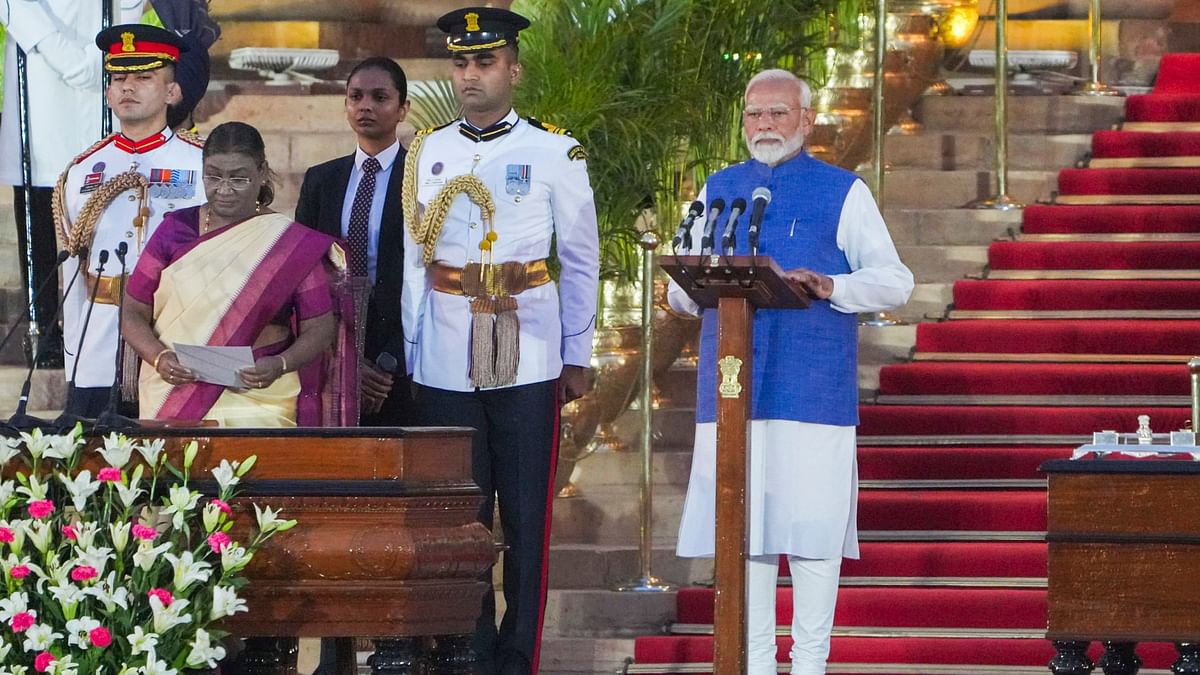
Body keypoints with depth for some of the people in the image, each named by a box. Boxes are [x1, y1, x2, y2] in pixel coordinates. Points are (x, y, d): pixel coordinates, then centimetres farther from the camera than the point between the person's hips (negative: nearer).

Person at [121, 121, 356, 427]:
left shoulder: (292, 244, 3)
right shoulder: (176, 229, 8)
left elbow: (320, 327, 1)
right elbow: (133, 312, 8)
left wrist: (280, 365, -18)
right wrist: (159, 358, -12)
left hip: (261, 402, -1)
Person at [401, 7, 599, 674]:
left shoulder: (555, 153, 1)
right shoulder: (427, 154, 9)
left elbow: (581, 261, 5)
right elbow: (414, 260, 11)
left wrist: (577, 358, 3)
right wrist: (408, 356, 8)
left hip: (526, 362, -2)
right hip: (445, 363, 2)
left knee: (526, 518, -1)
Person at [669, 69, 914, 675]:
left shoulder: (843, 194, 6)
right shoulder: (719, 191, 17)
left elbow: (894, 282, 1)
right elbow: (683, 289, 17)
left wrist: (829, 287, -18)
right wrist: (691, 287, -8)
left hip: (814, 391, -3)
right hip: (732, 390, 3)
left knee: (811, 523, -5)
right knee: (742, 524, 3)